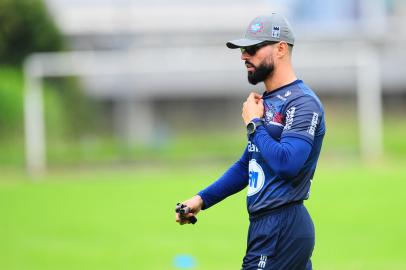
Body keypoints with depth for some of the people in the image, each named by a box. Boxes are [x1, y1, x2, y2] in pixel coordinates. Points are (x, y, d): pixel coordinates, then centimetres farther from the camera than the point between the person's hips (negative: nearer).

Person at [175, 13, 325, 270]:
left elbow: (287, 163, -25)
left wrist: (253, 123, -12)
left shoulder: (302, 103, -12)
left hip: (281, 231, -9)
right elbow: (246, 166, 25)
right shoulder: (266, 102, 18)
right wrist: (202, 199, 16)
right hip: (266, 226, 10)